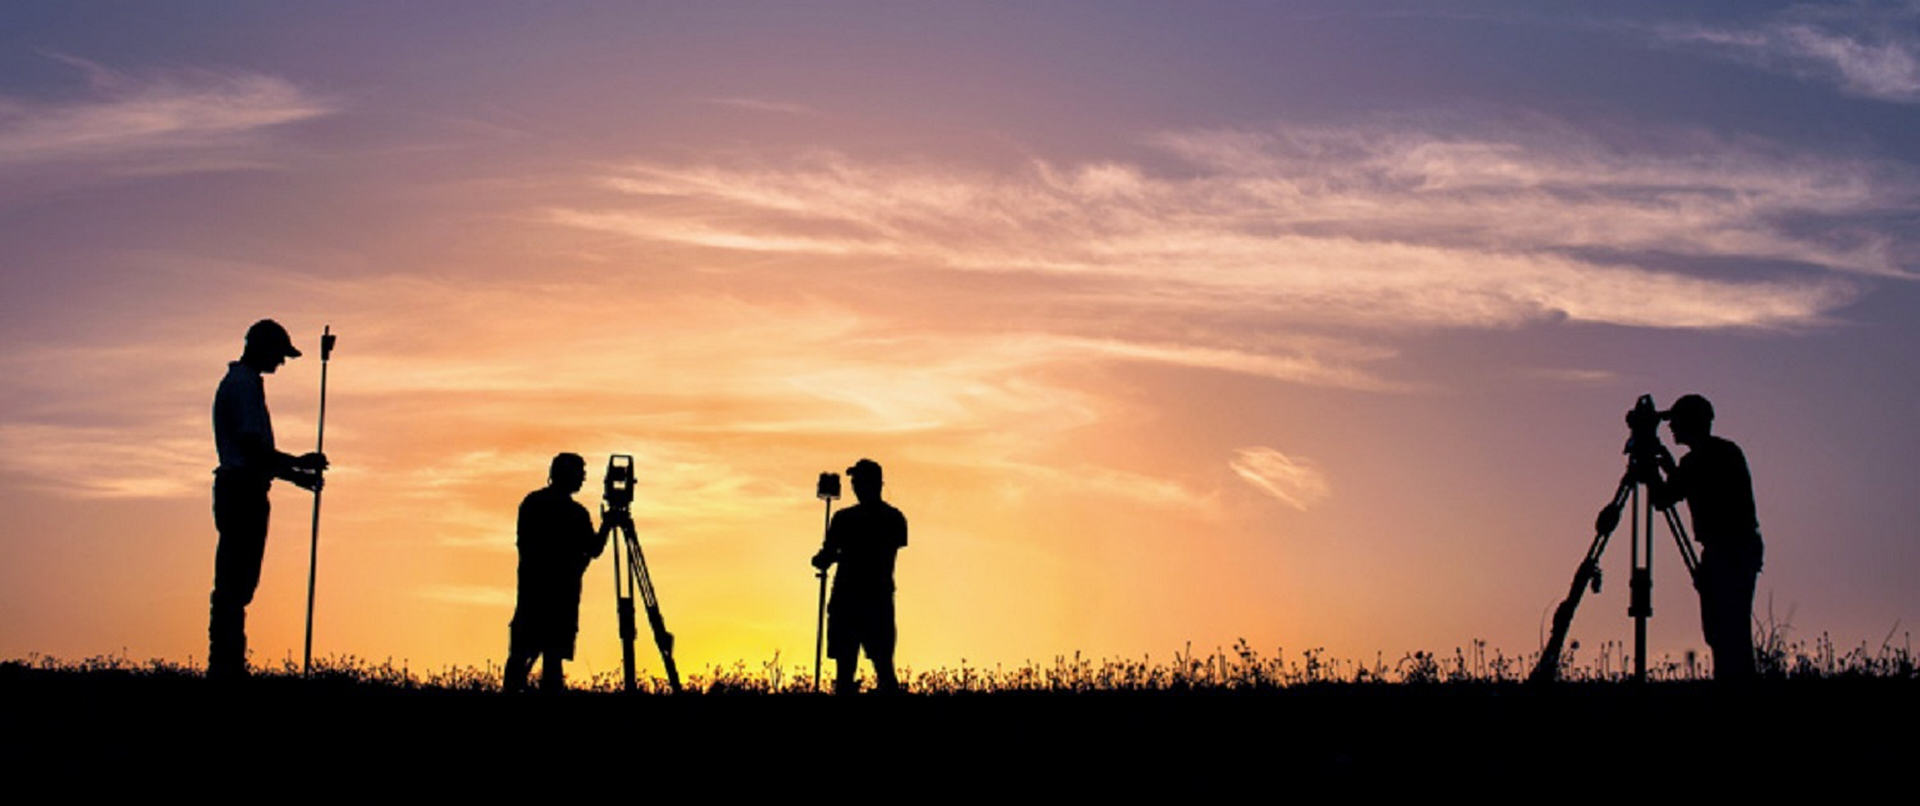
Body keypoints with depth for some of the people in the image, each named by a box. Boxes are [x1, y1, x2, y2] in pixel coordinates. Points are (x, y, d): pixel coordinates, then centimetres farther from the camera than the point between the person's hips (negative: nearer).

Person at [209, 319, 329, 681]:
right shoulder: (245, 383, -9)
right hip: (244, 491, -11)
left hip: (237, 490, 11)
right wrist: (299, 465, -8)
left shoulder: (238, 382, 23)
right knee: (236, 585, -11)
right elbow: (252, 445, -18)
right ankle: (226, 667, -13)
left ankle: (226, 666, 9)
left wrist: (296, 473, 21)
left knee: (234, 585, 9)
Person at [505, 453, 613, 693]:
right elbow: (594, 549, -3)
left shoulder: (531, 502, 8)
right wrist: (607, 525, 10)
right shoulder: (576, 513, -7)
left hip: (531, 587, 5)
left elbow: (522, 543, 13)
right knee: (553, 654, -5)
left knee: (521, 653, 4)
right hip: (562, 591, -5)